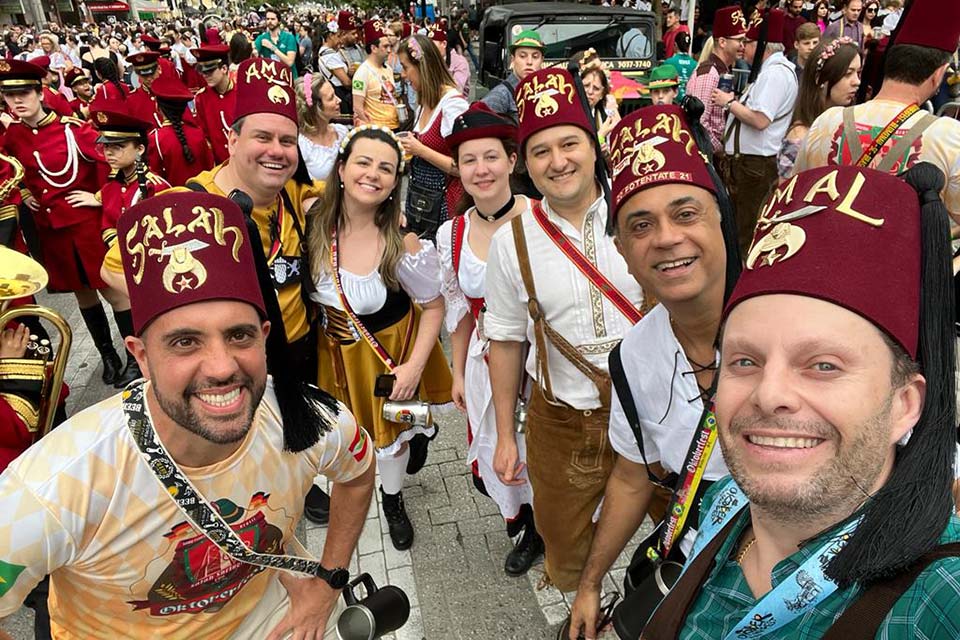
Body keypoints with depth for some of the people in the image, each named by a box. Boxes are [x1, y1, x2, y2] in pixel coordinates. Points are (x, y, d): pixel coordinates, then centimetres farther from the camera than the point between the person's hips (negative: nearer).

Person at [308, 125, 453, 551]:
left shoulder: (402, 244, -25)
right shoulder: (314, 224, -16)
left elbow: (433, 307, -13)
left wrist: (415, 365, -19)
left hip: (392, 349, -3)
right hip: (336, 350, 3)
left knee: (390, 427, 15)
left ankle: (393, 500, 49)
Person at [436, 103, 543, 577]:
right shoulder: (451, 235, -3)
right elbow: (459, 312, 8)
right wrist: (459, 374, 11)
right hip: (485, 365, 4)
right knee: (495, 458, 16)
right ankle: (526, 525, 48)